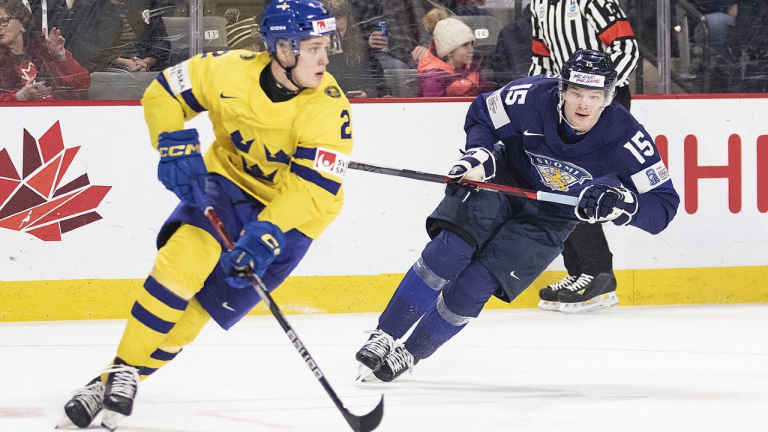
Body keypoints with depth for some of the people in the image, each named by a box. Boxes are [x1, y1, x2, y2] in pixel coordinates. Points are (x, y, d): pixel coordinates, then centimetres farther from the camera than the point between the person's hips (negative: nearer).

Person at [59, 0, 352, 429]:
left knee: (201, 306, -10)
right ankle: (123, 367, -12)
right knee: (181, 259, -23)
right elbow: (163, 93, -2)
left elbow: (313, 187, -26)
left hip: (291, 214, -2)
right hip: (228, 179, 2)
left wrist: (266, 235, -37)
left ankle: (124, 379, 1)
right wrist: (175, 147, -17)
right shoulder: (230, 71, -17)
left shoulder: (329, 108, -23)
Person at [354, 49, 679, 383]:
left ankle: (410, 354, 6)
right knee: (447, 252, -21)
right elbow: (481, 117, -2)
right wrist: (479, 156, -20)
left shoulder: (625, 137, -26)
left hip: (549, 219, -1)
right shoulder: (531, 97, -24)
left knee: (476, 284, -14)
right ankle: (384, 338, -9)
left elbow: (664, 204, -20)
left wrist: (621, 204, -38)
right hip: (502, 180, 1)